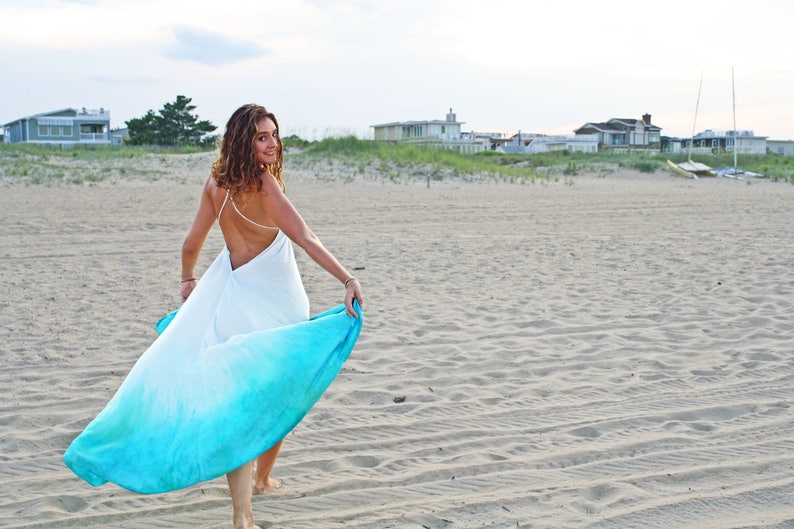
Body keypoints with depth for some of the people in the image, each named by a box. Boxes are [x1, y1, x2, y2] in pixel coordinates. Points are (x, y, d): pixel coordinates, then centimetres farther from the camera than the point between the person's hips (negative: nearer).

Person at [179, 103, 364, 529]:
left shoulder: (216, 184, 1)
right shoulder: (264, 182, -16)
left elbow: (191, 244, 11)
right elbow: (303, 237, -26)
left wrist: (188, 279, 30)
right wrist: (348, 280, -31)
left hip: (237, 300, 3)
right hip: (277, 303, -3)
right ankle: (262, 480, 36)